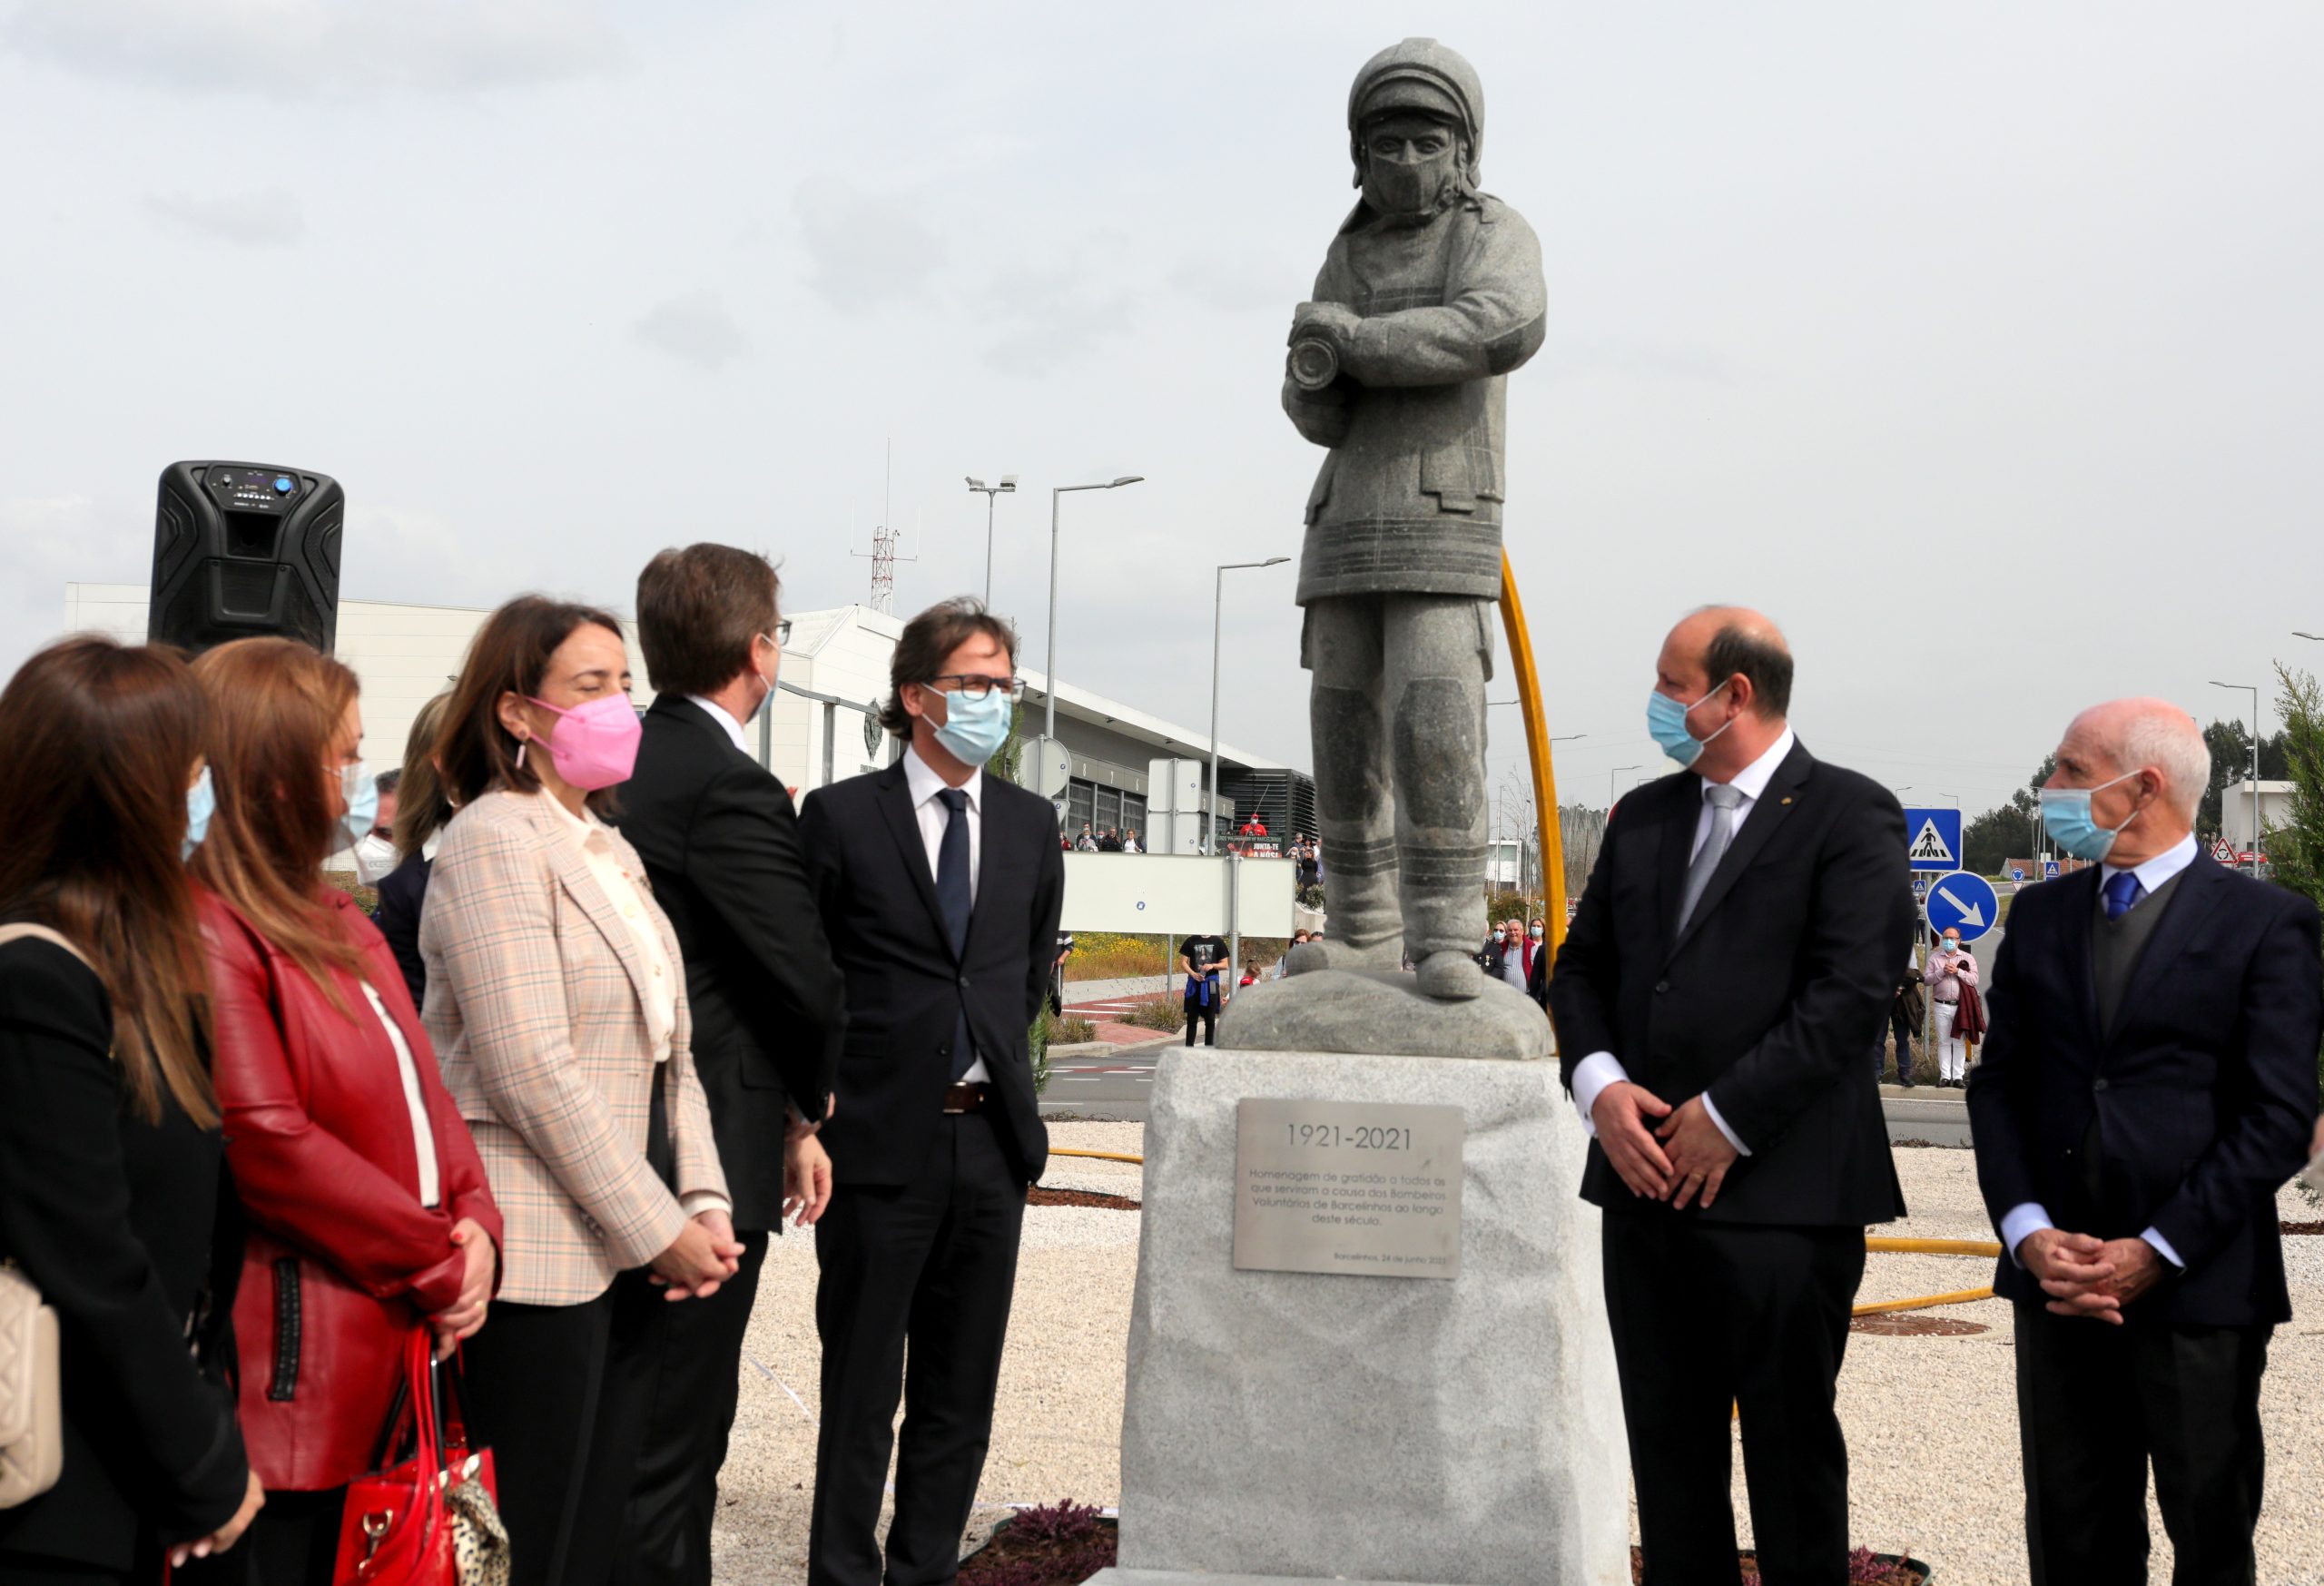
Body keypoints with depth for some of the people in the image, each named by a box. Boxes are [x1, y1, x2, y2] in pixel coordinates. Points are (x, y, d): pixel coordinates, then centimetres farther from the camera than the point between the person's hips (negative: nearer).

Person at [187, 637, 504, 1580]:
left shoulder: (339, 924, 15)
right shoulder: (212, 934, -15)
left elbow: (419, 1086, 14)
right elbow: (267, 1147, -21)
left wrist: (473, 1224, -4)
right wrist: (441, 1262, -13)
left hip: (406, 1341, 9)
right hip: (303, 1368, -9)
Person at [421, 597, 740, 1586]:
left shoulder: (611, 851, 17)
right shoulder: (494, 840, -11)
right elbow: (532, 1071, -19)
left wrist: (703, 1204, 2)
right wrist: (661, 1229, -16)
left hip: (634, 1246, 8)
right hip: (541, 1254, -8)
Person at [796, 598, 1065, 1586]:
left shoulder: (1030, 825, 10)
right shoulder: (841, 817, -5)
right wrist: (829, 1088, 0)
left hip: (992, 1136, 5)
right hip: (881, 1137, -5)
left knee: (961, 1392, 12)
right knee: (861, 1388, 4)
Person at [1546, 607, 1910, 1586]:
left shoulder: (1850, 815, -5)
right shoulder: (1643, 816, 15)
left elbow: (1851, 988, -14)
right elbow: (1582, 966, 15)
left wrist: (1728, 1117, -15)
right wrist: (1599, 1084, -4)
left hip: (1781, 1191, -6)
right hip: (1647, 1181, 6)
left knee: (1792, 1451, 4)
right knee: (1667, 1450, 13)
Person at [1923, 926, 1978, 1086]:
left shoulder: (1968, 958, 7)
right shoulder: (1935, 957, 9)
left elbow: (1974, 979, -4)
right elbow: (1927, 979, 1)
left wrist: (1957, 971, -15)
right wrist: (1942, 972, -12)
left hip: (1961, 1006, -1)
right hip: (1942, 1006, 1)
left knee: (1959, 1042, 1)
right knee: (1943, 1042, 4)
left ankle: (1958, 1076, 5)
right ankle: (1945, 1076, 8)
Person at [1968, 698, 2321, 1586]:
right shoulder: (2039, 917, 10)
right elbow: (1998, 1086, 7)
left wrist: (2156, 1252, -14)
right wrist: (2029, 1234, -7)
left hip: (2199, 1286, -4)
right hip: (2057, 1282, 4)